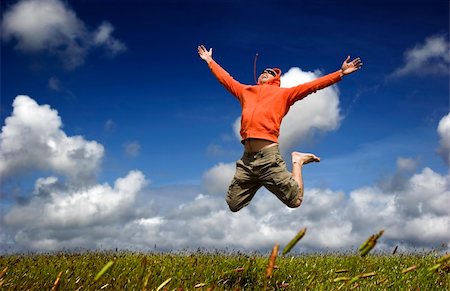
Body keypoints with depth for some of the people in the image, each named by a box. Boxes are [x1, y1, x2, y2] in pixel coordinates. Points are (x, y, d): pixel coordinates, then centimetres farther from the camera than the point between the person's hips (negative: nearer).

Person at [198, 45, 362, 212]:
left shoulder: (283, 93, 15)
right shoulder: (246, 91, 24)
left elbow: (312, 85, 10)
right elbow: (225, 78, 36)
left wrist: (340, 73, 5)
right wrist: (209, 60, 44)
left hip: (268, 156, -4)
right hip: (246, 158, 4)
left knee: (295, 201, -4)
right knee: (233, 206, 6)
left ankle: (297, 162, 21)